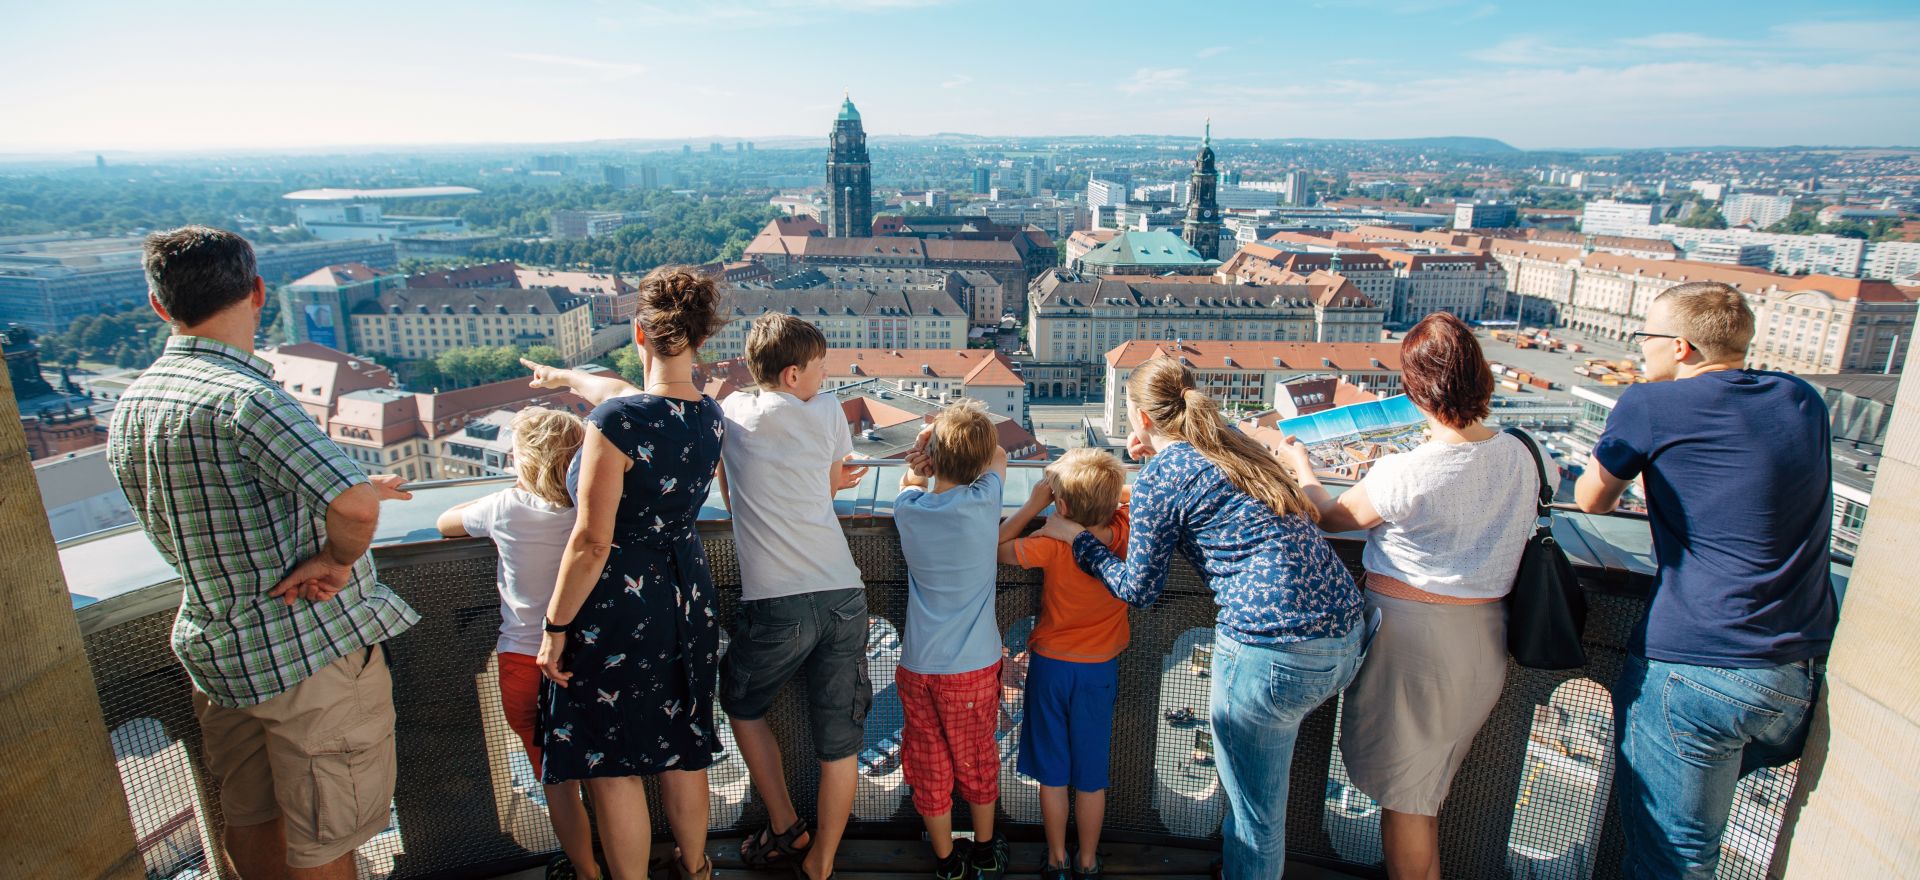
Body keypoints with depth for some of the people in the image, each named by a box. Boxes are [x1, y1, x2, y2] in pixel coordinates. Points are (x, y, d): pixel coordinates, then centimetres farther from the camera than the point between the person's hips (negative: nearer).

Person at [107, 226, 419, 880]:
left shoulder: (130, 405, 5)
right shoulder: (244, 396, -23)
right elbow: (353, 505, -37)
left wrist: (353, 489, 15)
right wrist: (337, 558, -16)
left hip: (215, 650, 8)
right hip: (310, 653, -8)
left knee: (250, 824, 24)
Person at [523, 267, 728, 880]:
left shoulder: (617, 422, -23)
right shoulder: (710, 416, -1)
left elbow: (592, 543, -21)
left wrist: (555, 627, -9)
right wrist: (566, 377, 37)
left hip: (618, 608, -7)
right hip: (686, 598, 7)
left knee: (612, 765, 10)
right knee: (683, 749, 21)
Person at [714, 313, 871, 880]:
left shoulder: (733, 413, 5)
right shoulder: (826, 411, 3)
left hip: (774, 604, 0)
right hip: (842, 597, 0)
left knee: (743, 705, 27)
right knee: (839, 742, 11)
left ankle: (785, 830, 29)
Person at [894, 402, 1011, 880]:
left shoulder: (907, 509, -10)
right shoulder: (985, 500, -16)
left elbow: (910, 482, 16)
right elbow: (999, 456, 7)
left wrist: (929, 447, 3)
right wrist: (971, 439, 5)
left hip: (919, 666, 1)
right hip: (975, 663, 0)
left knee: (929, 768, 17)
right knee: (977, 760, 21)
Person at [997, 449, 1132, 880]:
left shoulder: (1052, 546, -24)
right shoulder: (1124, 534, -14)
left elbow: (995, 548, -13)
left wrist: (1032, 504, -14)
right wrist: (1104, 486, -4)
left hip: (1051, 664, -2)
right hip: (1099, 669, 2)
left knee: (1052, 772, 14)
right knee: (1091, 774, 15)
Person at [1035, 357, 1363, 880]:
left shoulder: (1160, 477, -6)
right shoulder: (1237, 444, 14)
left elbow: (1138, 590, 1)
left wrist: (1076, 538, 11)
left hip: (1271, 654, -8)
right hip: (1346, 639, 8)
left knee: (1255, 816, 12)